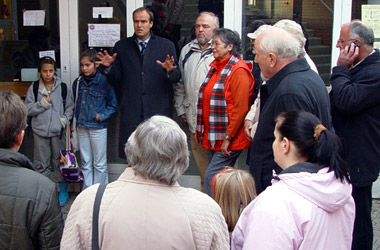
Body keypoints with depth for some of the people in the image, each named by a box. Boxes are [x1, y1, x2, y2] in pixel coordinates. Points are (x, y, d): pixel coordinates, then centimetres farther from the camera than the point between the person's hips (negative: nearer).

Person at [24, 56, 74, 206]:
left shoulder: (63, 87, 1)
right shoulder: (34, 88, 1)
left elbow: (70, 107, 6)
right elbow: (27, 109, -1)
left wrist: (65, 118, -10)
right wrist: (43, 103, -13)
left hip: (58, 131, 0)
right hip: (40, 131, 1)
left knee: (60, 161, 7)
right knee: (41, 163, 7)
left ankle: (63, 190, 22)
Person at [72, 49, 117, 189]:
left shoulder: (104, 82, -10)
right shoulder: (78, 82, 4)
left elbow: (113, 105, -4)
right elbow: (74, 104, 15)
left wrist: (101, 116, -15)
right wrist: (74, 123, 10)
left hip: (98, 127, -4)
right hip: (82, 127, 4)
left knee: (100, 163, 5)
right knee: (85, 162, 12)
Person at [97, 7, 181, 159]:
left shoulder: (166, 46, 7)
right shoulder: (121, 46, 11)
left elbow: (177, 78, 3)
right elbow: (116, 80, 9)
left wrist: (170, 71, -19)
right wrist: (110, 66, -10)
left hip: (159, 109, -1)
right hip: (131, 110, 1)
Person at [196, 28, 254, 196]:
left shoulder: (238, 70, -14)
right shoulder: (216, 67, 14)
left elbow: (240, 108, -18)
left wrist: (227, 138, -18)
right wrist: (199, 129, 17)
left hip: (228, 140, -9)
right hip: (213, 138, 9)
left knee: (212, 176, -10)